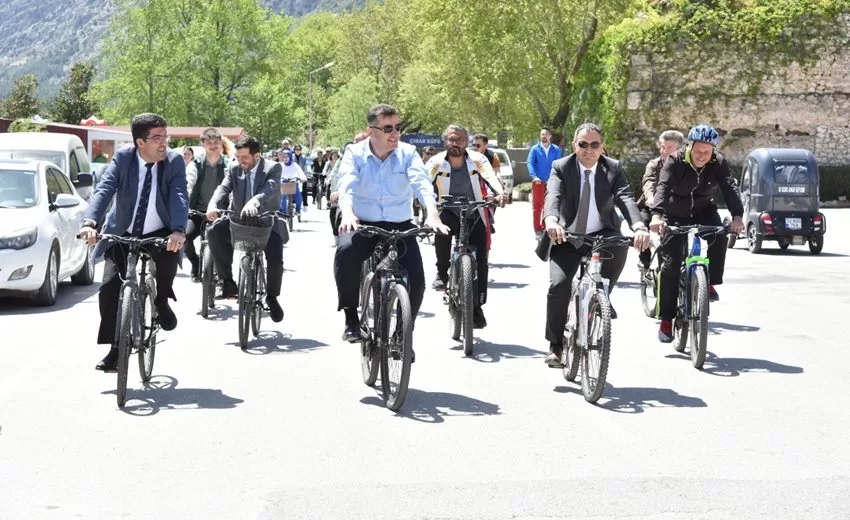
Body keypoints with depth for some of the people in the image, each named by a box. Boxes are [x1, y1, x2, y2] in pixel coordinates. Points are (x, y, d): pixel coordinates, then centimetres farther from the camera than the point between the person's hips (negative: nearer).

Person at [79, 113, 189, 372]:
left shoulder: (174, 161, -11)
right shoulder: (122, 158, -9)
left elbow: (179, 196, -24)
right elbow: (104, 189, -21)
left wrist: (178, 230, -43)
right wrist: (90, 222, -39)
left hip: (159, 233, -1)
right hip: (121, 234, 1)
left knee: (169, 252, -34)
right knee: (109, 289, -13)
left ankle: (161, 299, -3)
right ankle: (115, 348, 5)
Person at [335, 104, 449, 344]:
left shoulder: (407, 153, -2)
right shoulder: (355, 153, -3)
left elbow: (422, 183, -18)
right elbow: (346, 185, -20)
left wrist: (432, 213, -38)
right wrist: (347, 213, -42)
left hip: (400, 226, 1)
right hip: (364, 225, -1)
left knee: (416, 280, -17)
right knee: (345, 252, -33)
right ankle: (351, 317, -15)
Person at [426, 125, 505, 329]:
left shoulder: (477, 159, -7)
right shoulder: (437, 162, -6)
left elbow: (490, 176, -24)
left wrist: (499, 193, -45)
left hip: (474, 216, 0)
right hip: (449, 213, 0)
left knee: (480, 262, -7)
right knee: (442, 223, -34)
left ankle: (477, 307, 10)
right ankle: (442, 272, -13)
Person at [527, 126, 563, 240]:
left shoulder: (556, 149, 5)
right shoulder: (535, 149, 2)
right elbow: (530, 163, -5)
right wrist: (534, 177, -20)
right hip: (538, 182, -1)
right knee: (537, 206, 1)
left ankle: (545, 227, 19)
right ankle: (537, 229, 6)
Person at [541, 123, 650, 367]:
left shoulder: (613, 168, -3)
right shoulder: (560, 168, -6)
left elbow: (625, 199, -19)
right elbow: (553, 195, -25)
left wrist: (639, 227, -40)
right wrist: (551, 220, -49)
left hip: (602, 236, 1)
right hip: (567, 237, -1)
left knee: (619, 245, -33)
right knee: (558, 285, -22)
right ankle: (555, 345, 0)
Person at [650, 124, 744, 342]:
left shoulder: (719, 164, -14)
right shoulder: (675, 162, -20)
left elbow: (730, 188, -27)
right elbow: (663, 187, -34)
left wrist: (737, 216, -46)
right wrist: (657, 215, -53)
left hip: (704, 213, 2)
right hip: (675, 216, -1)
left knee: (719, 236, -31)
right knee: (670, 265, -10)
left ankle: (710, 283, -11)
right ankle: (666, 320, -2)